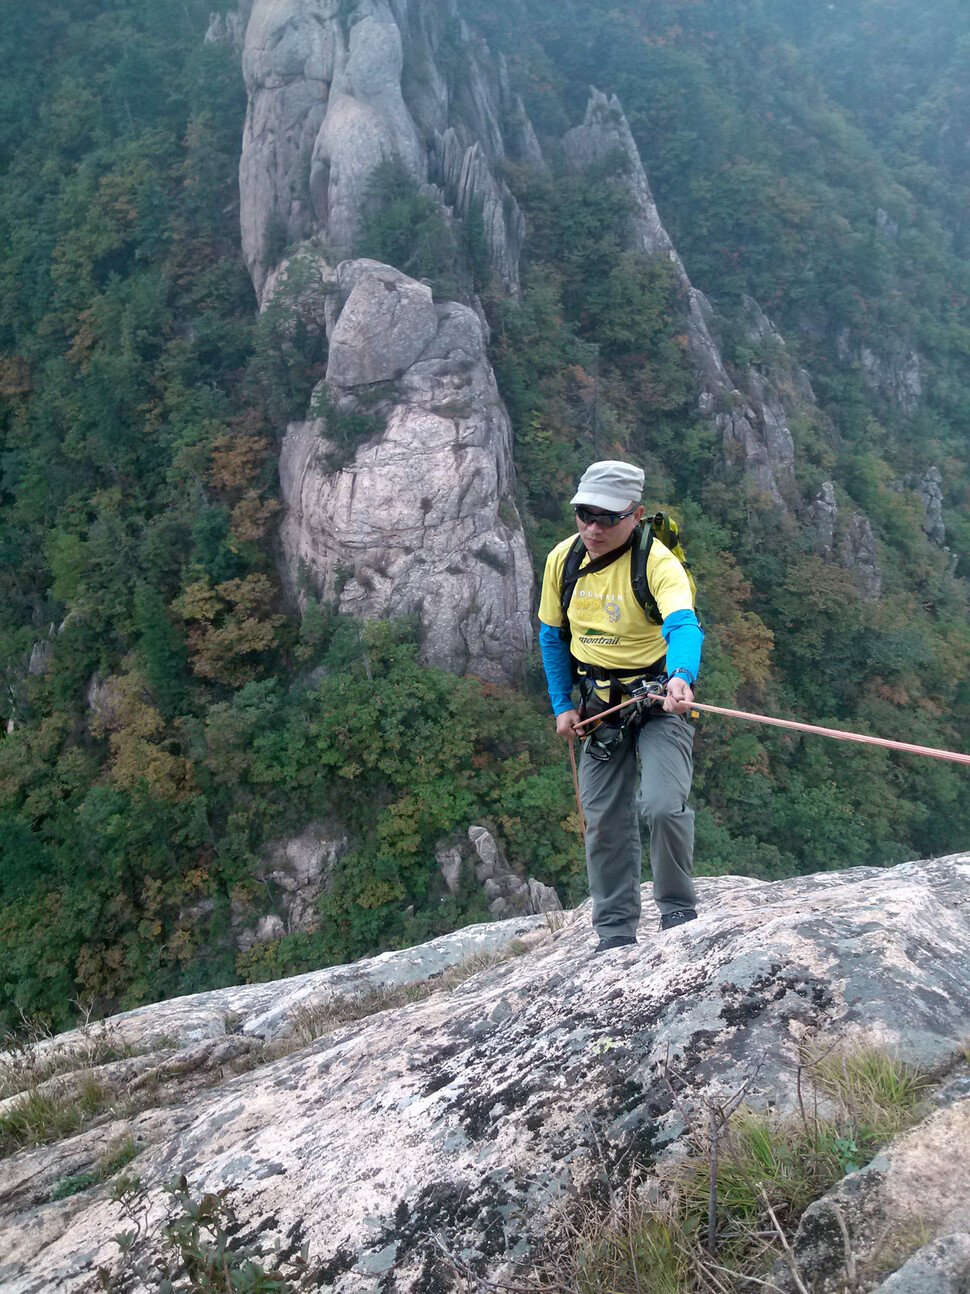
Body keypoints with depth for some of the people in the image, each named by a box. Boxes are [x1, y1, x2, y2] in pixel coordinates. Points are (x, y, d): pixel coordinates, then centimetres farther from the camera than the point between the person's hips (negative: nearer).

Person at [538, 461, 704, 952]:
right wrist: (563, 705, 4)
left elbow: (683, 626, -39)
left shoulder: (658, 562, -21)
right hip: (599, 704, 5)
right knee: (604, 822, 7)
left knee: (663, 806, -21)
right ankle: (616, 933, 22)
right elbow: (552, 636, 9)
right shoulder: (562, 560, -4)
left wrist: (681, 677, -60)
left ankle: (678, 911, 5)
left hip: (658, 698, -5)